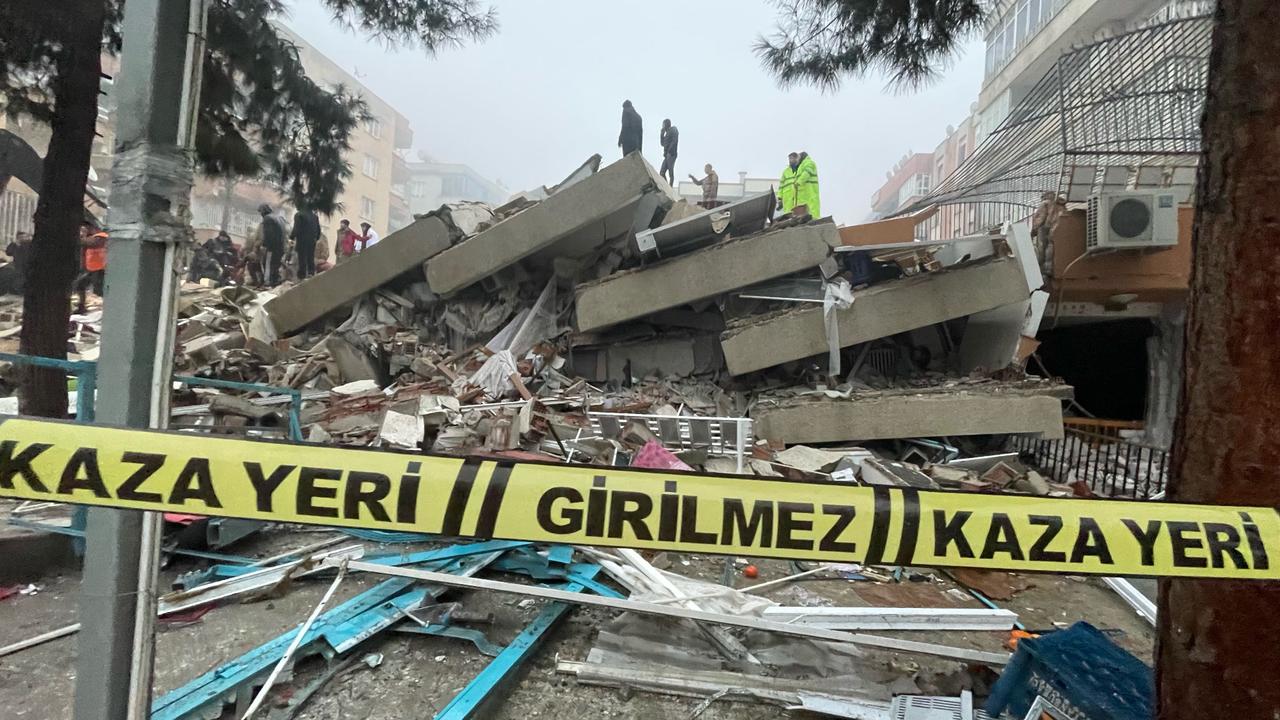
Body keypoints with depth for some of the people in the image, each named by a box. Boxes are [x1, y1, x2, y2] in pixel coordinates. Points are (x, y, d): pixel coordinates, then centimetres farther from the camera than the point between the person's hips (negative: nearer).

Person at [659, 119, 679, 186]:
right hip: (667, 156, 9)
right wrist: (662, 133, 21)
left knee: (670, 173, -12)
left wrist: (668, 151, -16)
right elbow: (662, 143, 27)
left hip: (671, 154, -9)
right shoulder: (667, 133, 26)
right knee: (662, 173, 1)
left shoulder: (673, 130, 1)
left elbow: (674, 141, -13)